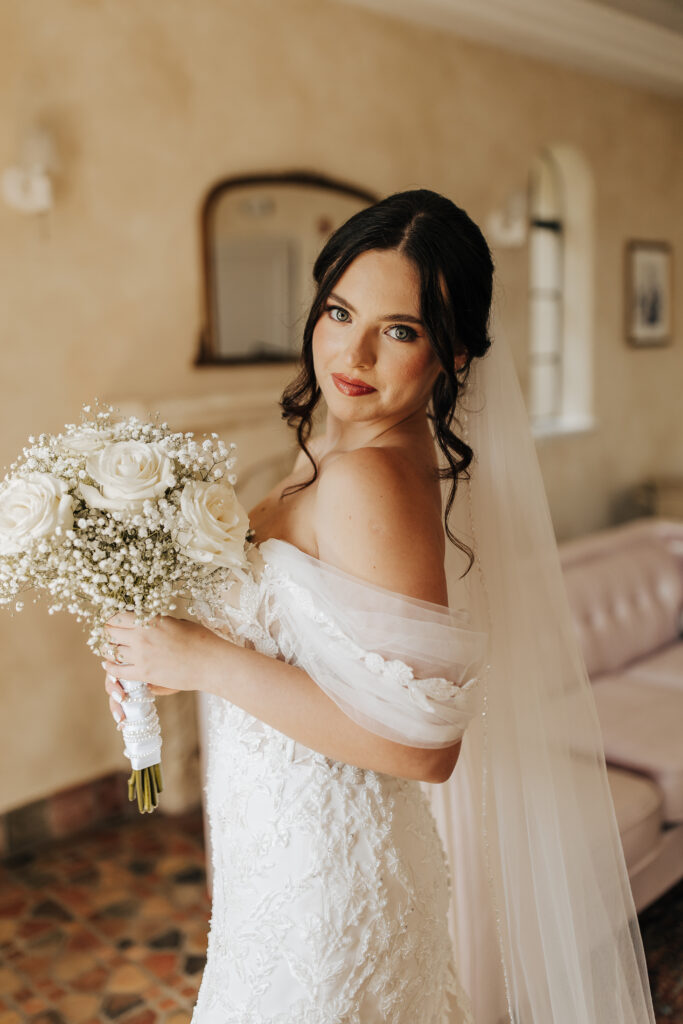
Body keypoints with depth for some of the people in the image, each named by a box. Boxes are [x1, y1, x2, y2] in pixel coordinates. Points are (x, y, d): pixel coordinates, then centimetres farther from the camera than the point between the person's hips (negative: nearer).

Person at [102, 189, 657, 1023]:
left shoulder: (368, 478, -27)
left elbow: (424, 742, -30)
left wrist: (206, 661, -24)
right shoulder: (329, 454, 1)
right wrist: (164, 651, -1)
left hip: (325, 869, -8)